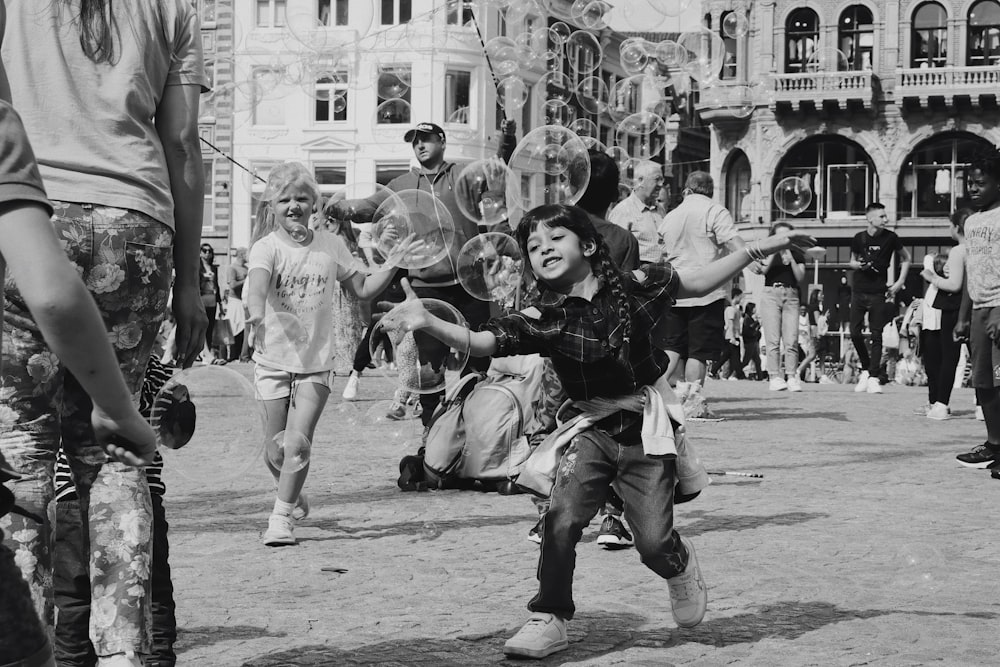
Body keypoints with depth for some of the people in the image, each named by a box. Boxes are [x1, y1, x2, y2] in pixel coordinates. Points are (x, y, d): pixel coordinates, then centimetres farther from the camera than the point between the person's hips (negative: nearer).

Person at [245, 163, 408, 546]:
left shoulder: (330, 245, 4)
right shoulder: (266, 247, -7)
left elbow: (363, 289, 12)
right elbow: (257, 283, -28)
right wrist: (256, 314, -49)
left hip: (316, 360, 1)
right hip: (274, 360, -1)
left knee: (297, 443, -11)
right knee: (276, 451, 6)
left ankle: (281, 517, 1)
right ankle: (293, 495, 35)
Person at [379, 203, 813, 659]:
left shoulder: (635, 287, -7)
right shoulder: (541, 320, -10)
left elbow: (698, 284, 10)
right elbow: (479, 342, -23)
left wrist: (759, 249, 8)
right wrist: (427, 324, -41)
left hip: (647, 431, -1)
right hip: (593, 429, 1)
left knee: (654, 542, -4)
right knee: (562, 519, -19)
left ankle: (680, 565, 35)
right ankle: (550, 619, 0)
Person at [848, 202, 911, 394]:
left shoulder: (890, 238, -3)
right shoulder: (859, 238, 1)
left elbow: (905, 258, 10)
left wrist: (900, 281, 2)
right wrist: (858, 265, -7)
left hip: (878, 293, -2)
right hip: (859, 291, 2)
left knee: (876, 335, -4)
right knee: (855, 333, 0)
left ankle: (873, 377, -1)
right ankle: (866, 369, 20)